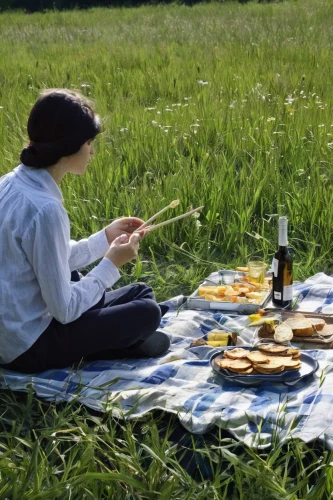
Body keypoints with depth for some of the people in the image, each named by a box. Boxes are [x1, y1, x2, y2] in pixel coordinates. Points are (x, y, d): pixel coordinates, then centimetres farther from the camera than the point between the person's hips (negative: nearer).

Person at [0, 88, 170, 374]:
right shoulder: (43, 209, -29)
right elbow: (65, 310, -22)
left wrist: (105, 239, 8)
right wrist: (111, 264, -10)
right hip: (30, 347, -9)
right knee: (147, 312, -2)